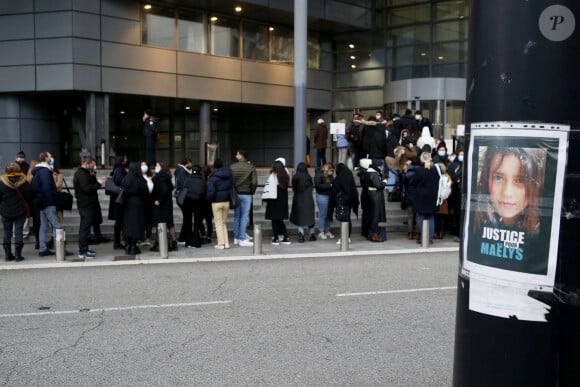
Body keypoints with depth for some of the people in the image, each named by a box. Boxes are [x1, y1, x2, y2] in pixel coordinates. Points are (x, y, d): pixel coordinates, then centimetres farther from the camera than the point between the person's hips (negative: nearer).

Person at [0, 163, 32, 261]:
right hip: (21, 211, 0)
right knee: (18, 231, 2)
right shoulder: (23, 182, -6)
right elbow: (29, 196, -2)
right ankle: (18, 255, 0)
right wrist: (26, 207, 12)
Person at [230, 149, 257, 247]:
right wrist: (252, 192, 5)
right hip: (246, 194, -3)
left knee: (236, 216, 11)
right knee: (244, 216, -1)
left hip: (235, 194, 3)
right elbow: (254, 182, -11)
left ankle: (236, 238, 16)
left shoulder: (232, 167, -1)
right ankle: (242, 239, -2)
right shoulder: (251, 167, -6)